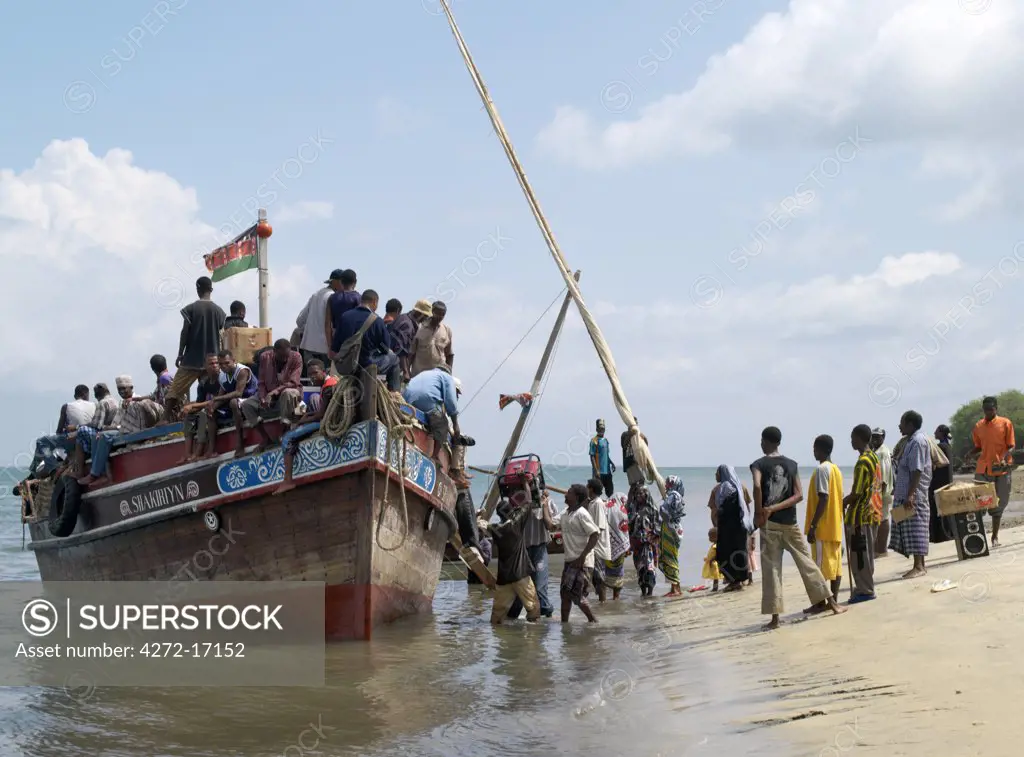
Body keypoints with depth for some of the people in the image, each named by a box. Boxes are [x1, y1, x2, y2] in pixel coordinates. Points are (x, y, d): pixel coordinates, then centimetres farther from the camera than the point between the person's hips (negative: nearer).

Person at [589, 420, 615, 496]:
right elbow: (592, 456, -11)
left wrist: (612, 463, 9)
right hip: (599, 471, -7)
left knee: (610, 490, 10)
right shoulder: (594, 441, -8)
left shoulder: (605, 440, 13)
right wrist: (596, 470, -17)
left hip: (607, 471, 7)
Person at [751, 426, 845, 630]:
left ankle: (775, 617, -3)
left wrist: (759, 512, -14)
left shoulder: (759, 464, -4)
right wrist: (775, 508, -8)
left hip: (769, 523, -3)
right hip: (790, 522, 3)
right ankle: (829, 601, 14)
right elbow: (799, 495, -2)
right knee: (806, 562, 12)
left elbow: (757, 486, -25)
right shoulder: (791, 464, 7)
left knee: (771, 569, 0)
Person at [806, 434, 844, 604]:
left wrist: (812, 526, -20)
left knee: (821, 565, -5)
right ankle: (834, 600, 10)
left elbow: (823, 499, -20)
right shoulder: (836, 469, 13)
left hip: (823, 526, -9)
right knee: (835, 564, 8)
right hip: (836, 526, 9)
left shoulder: (822, 469, -14)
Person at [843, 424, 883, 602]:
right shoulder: (874, 458, 10)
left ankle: (865, 590, 2)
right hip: (873, 512, 9)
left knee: (860, 555, -2)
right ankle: (864, 588, 20)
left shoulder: (863, 462, -19)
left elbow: (856, 493, -20)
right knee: (866, 553, 15)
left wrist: (842, 503, -5)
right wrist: (848, 500, 15)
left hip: (861, 515, -9)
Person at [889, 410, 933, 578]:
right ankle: (920, 565, 15)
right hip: (905, 493, 10)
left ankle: (919, 567, -5)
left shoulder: (917, 442, -15)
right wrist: (897, 489, 21)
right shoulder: (909, 441, 15)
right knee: (910, 530, 11)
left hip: (914, 495, -10)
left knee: (915, 529, -7)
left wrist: (910, 495, -24)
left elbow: (917, 471, -21)